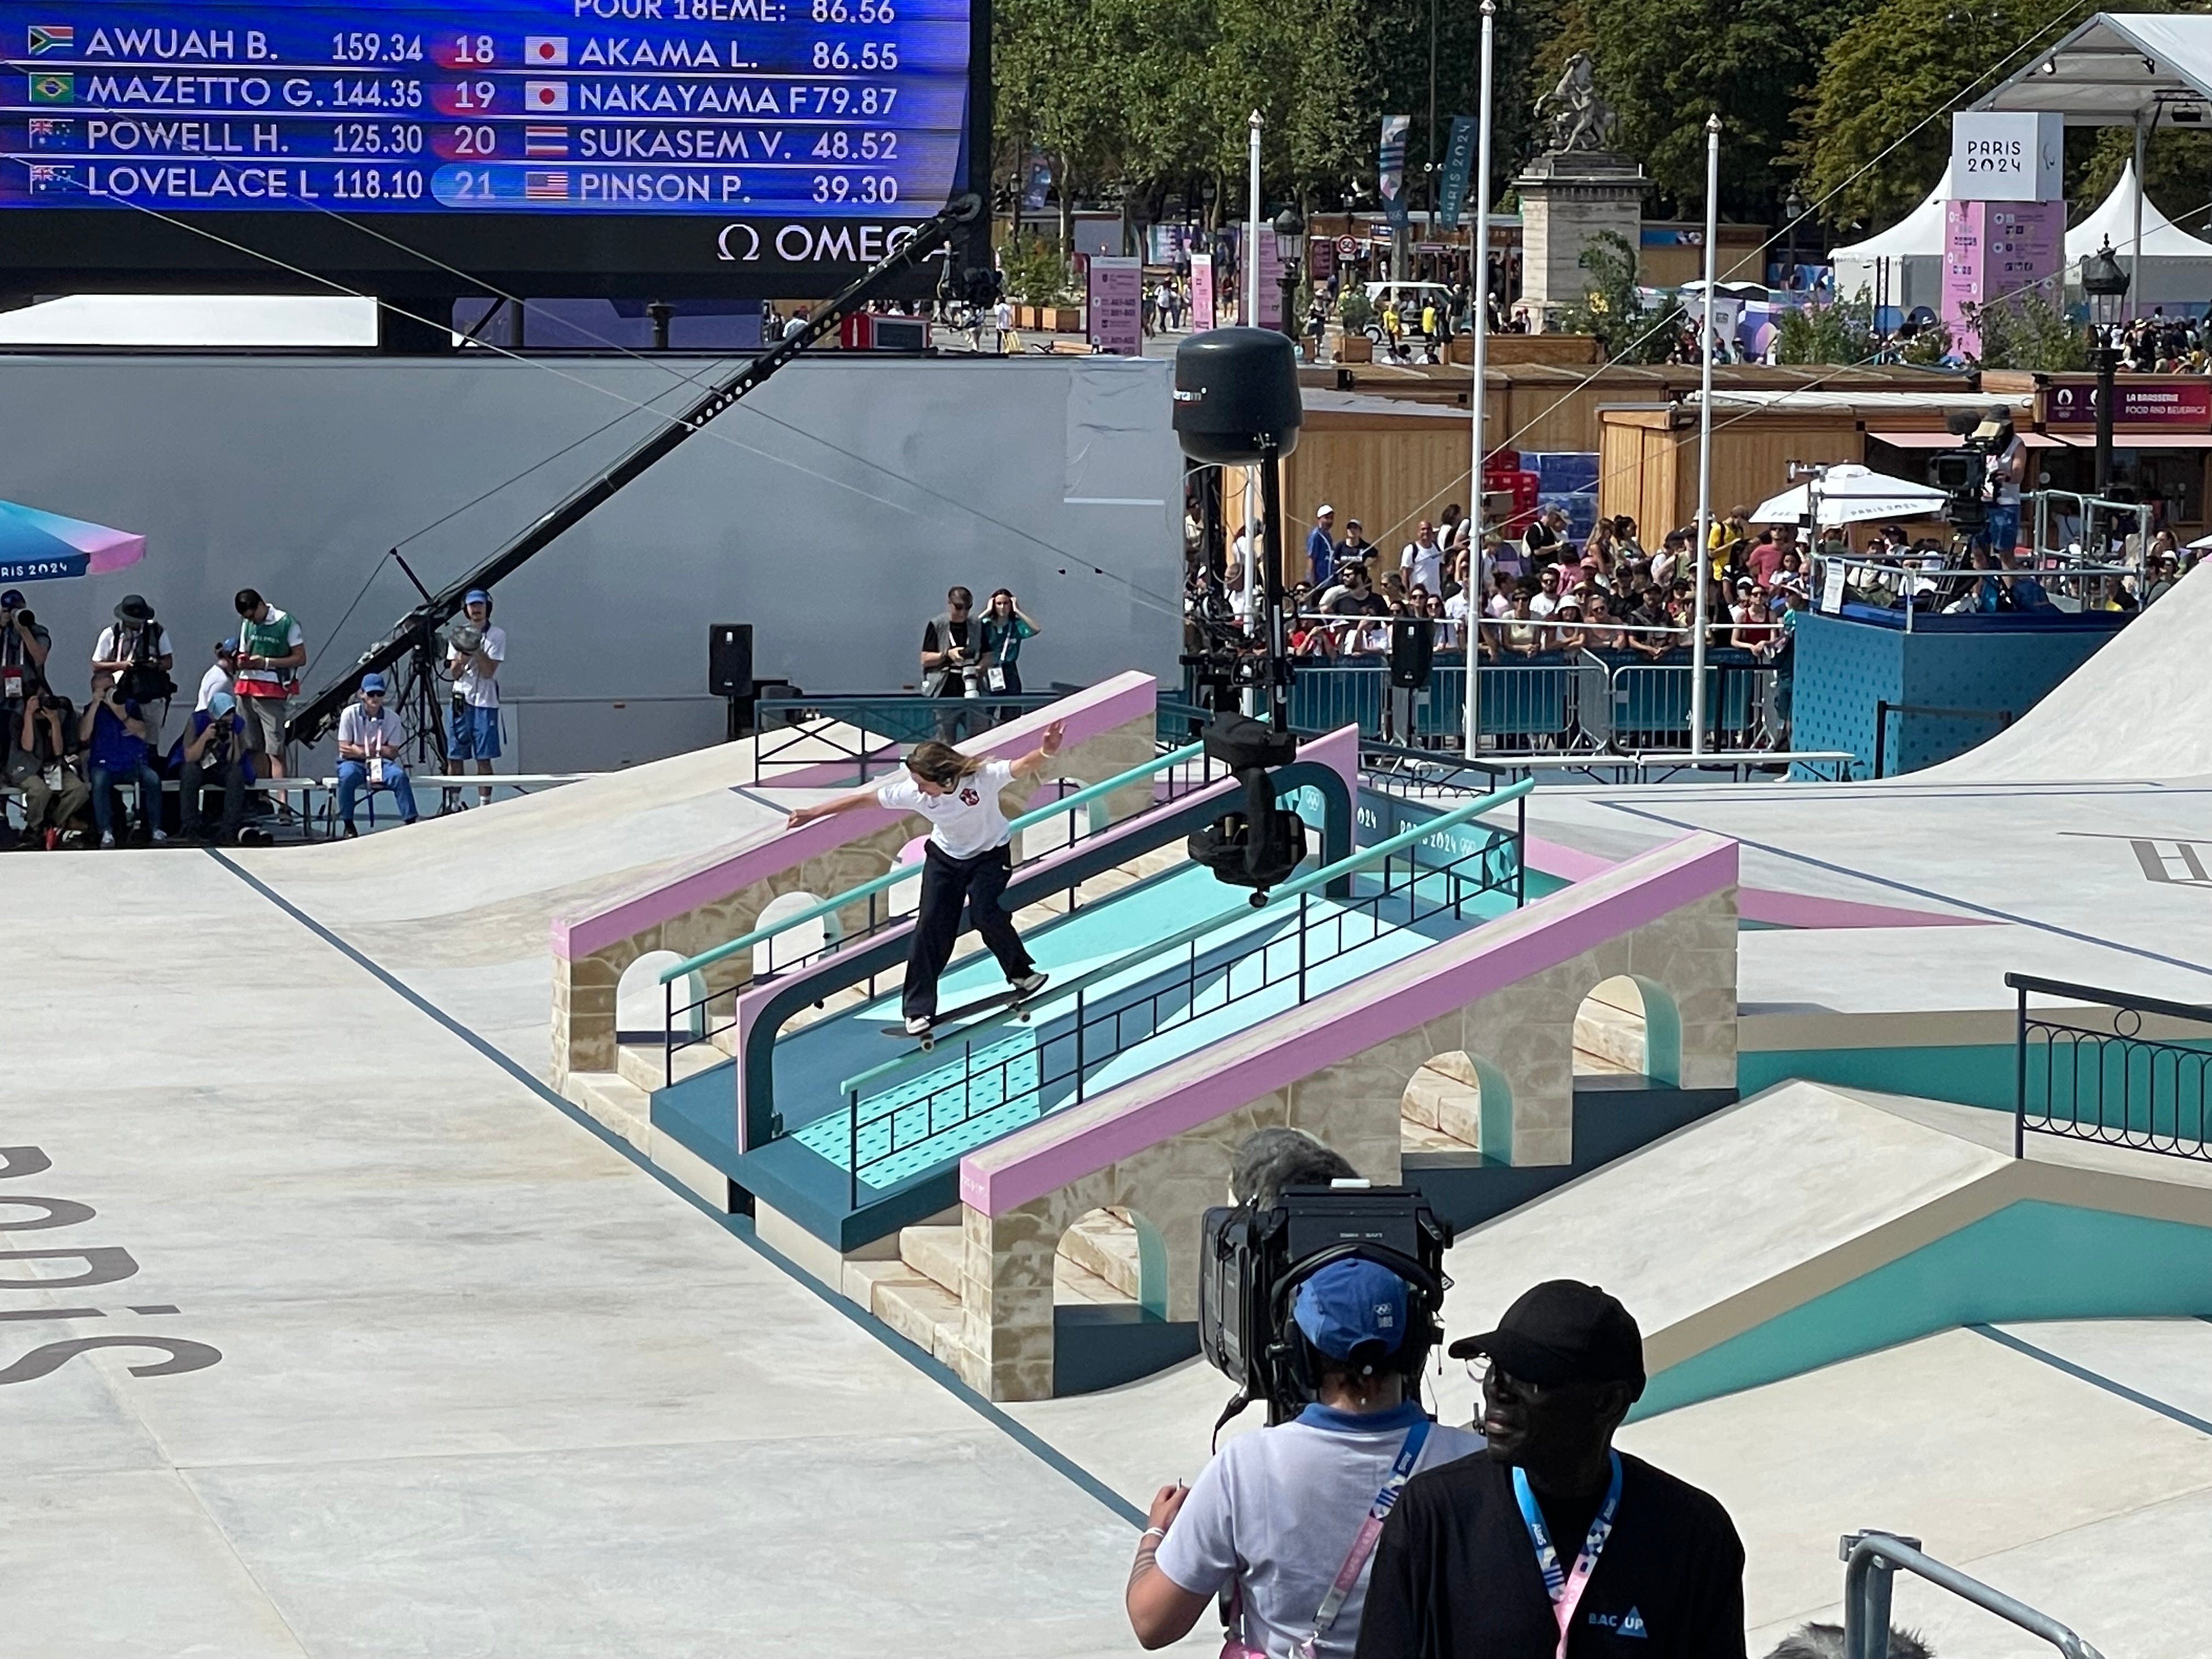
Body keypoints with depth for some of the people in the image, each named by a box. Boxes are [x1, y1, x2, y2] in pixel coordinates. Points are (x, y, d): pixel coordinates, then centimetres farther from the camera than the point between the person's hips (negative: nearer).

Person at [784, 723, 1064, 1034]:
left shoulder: (982, 777, -33)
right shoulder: (913, 792, -24)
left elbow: (1021, 767, -48)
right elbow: (863, 799, -17)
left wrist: (1045, 753, -71)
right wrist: (813, 813, -14)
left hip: (990, 855, -3)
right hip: (945, 857, 3)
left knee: (984, 913, -21)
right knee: (931, 924, -6)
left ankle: (1021, 972, 6)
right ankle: (918, 1009, -1)